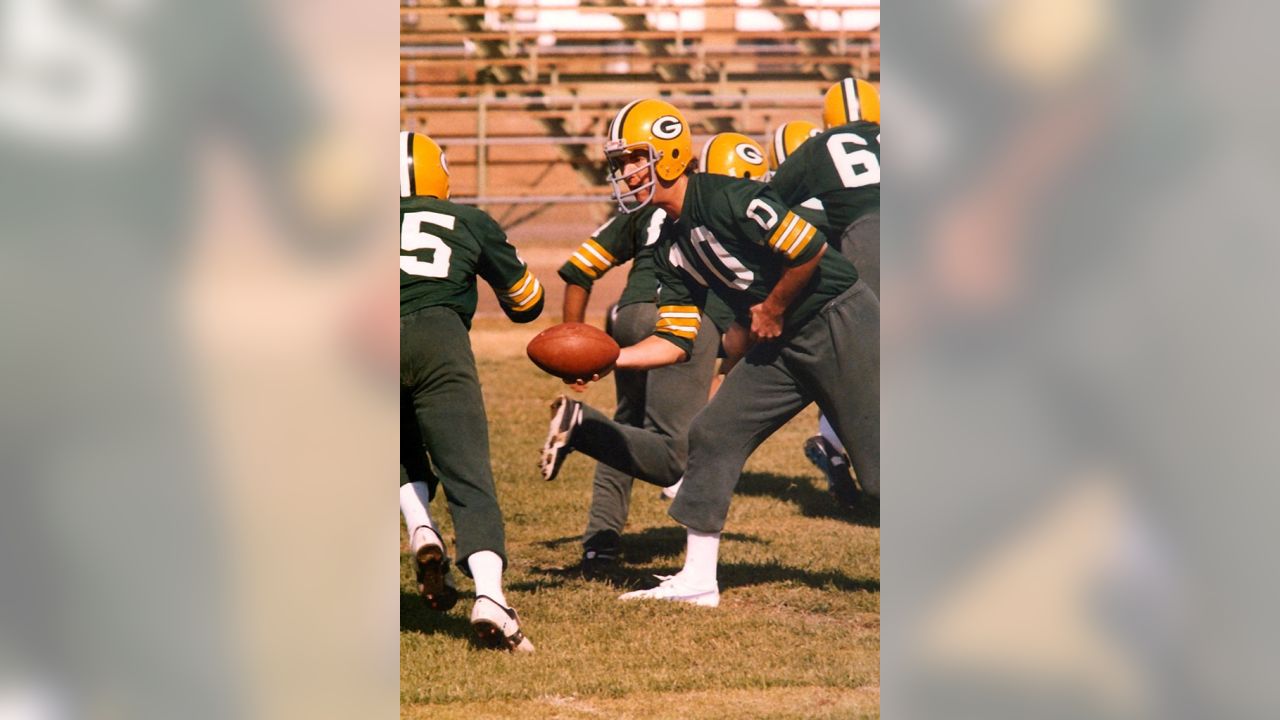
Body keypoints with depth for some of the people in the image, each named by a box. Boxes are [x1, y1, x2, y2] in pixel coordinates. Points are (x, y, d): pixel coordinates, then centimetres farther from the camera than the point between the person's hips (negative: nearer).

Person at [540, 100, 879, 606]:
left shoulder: (726, 199, -21)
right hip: (779, 345, 9)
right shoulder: (674, 249, 7)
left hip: (839, 322, -9)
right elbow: (675, 342, 6)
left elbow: (809, 249, -24)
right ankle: (698, 580, 8)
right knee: (712, 436, 3)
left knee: (878, 453, -7)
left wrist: (771, 310, -11)